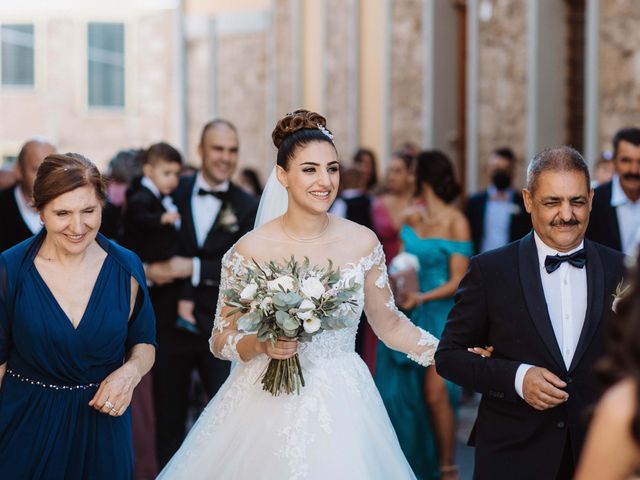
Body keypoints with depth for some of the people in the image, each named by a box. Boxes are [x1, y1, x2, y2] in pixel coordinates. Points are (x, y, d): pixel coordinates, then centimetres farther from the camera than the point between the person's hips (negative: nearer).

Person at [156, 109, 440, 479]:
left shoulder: (362, 242, -3)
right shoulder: (251, 250, -9)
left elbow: (389, 324, 8)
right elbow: (221, 341, -2)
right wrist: (262, 344, -21)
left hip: (341, 408, 2)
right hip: (268, 408, -2)